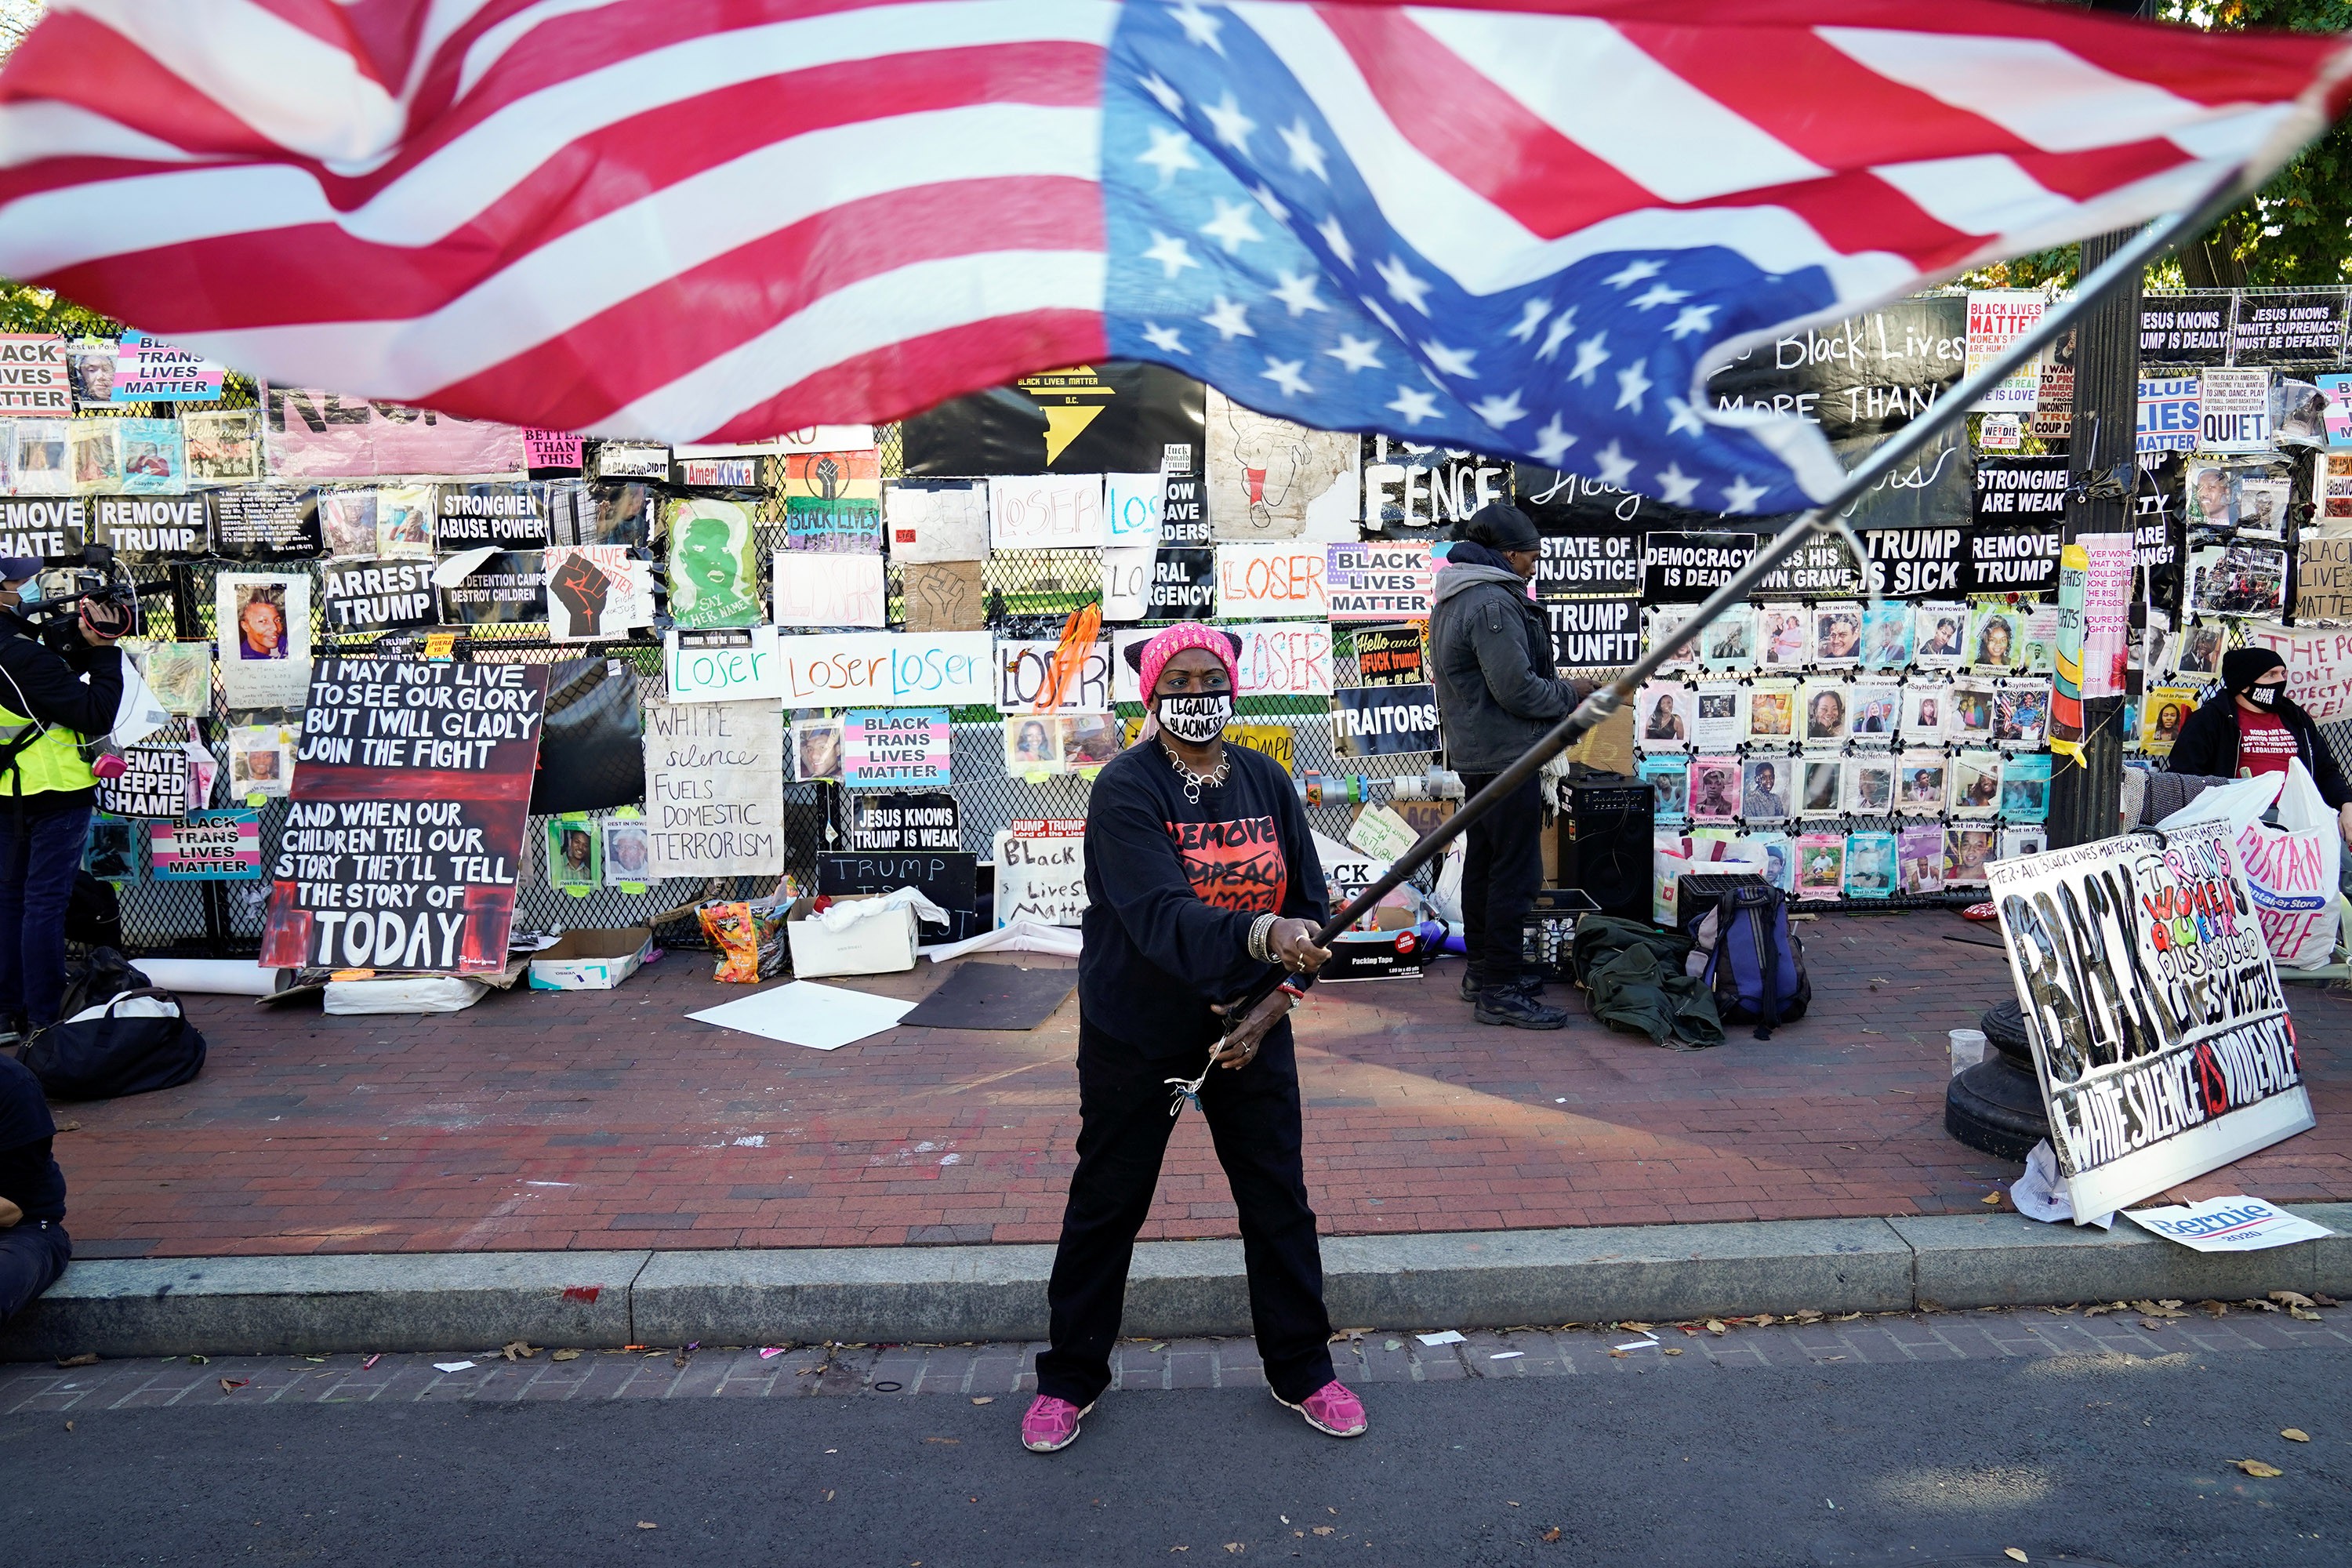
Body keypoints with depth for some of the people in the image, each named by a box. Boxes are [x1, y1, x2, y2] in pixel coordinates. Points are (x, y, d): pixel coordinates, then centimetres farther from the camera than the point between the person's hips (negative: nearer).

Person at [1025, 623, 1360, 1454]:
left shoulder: (1267, 782, 0)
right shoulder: (1126, 788, -15)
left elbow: (1309, 907, 2)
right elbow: (1160, 916, -30)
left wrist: (1271, 1007, -11)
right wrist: (1262, 936, -46)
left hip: (1250, 1029, 4)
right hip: (1135, 1035, -3)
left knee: (1279, 1199, 11)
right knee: (1105, 1205, 9)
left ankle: (1303, 1371, 32)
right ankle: (1069, 1379, 29)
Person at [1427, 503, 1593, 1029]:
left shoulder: (1451, 600, 13)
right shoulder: (1493, 602, -19)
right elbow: (1518, 689, -23)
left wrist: (1556, 687, 13)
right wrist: (1572, 693, -7)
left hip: (1474, 754, 11)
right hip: (1507, 756, -11)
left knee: (1482, 861, 17)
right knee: (1515, 872, -6)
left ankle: (1483, 969, 29)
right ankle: (1499, 991, -1)